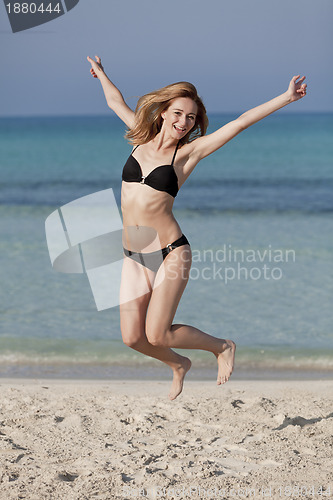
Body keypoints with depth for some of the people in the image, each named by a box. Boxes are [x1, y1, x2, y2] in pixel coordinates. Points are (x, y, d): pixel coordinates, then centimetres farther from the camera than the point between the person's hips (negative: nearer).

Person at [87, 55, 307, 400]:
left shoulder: (188, 152, -2)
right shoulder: (142, 137, 8)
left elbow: (241, 122, -7)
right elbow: (116, 102, 26)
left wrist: (286, 98, -9)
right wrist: (100, 73, 40)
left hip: (170, 252, -4)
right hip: (133, 257, 5)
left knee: (156, 335, -11)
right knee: (132, 338, 0)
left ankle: (221, 346, 16)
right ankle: (178, 365, 32)